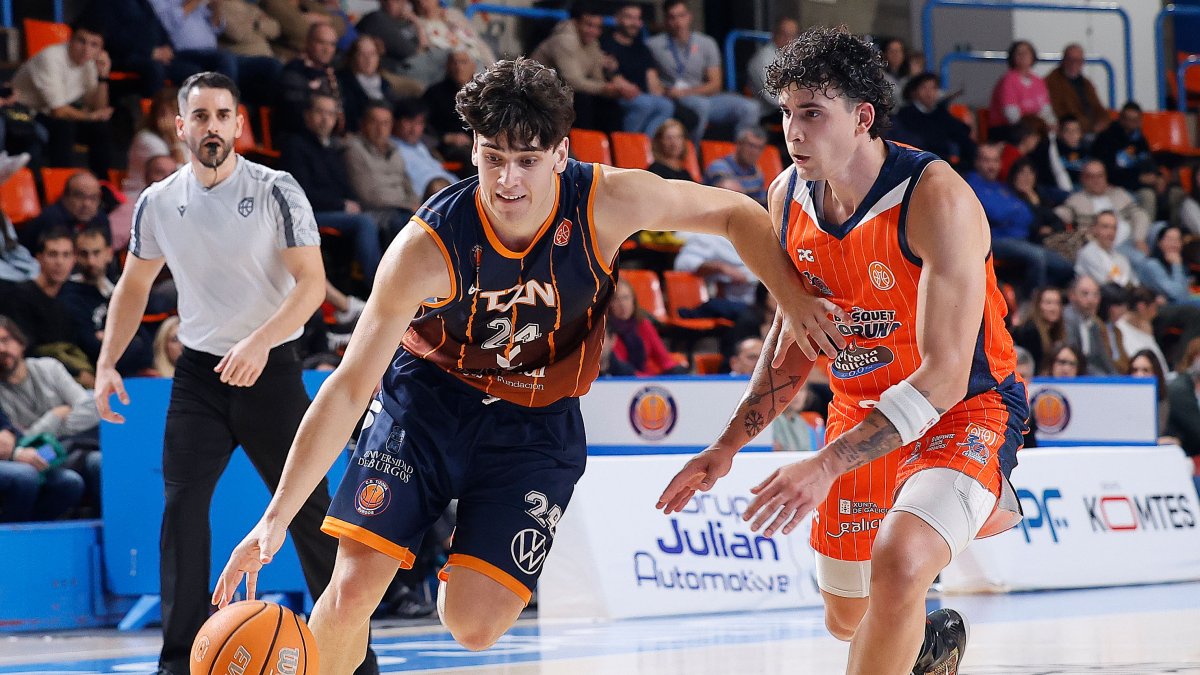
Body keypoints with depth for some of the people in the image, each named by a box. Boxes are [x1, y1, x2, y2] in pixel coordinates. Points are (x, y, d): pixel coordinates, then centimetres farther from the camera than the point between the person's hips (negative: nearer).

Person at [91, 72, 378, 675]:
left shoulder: (276, 191, -9)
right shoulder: (159, 202, 3)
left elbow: (312, 281, -14)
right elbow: (134, 285, 16)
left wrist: (260, 342, -28)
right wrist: (107, 364, 5)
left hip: (270, 369, -3)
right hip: (199, 373, 3)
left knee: (308, 509, 0)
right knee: (181, 508, -7)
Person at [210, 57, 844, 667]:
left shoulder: (606, 203, -22)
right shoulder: (428, 247, -26)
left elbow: (736, 213, -4)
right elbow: (350, 386, -24)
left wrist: (796, 301, -12)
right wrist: (277, 517, -29)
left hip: (538, 422, 1)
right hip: (428, 394, -1)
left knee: (474, 627, -11)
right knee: (354, 588, -16)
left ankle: (463, 548, 24)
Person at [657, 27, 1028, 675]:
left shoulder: (936, 197, -28)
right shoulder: (788, 197, -6)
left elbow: (944, 376, -31)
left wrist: (827, 464, -39)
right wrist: (727, 445, 1)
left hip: (966, 409, -7)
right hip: (860, 407, 7)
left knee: (898, 562, -35)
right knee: (847, 621, 18)